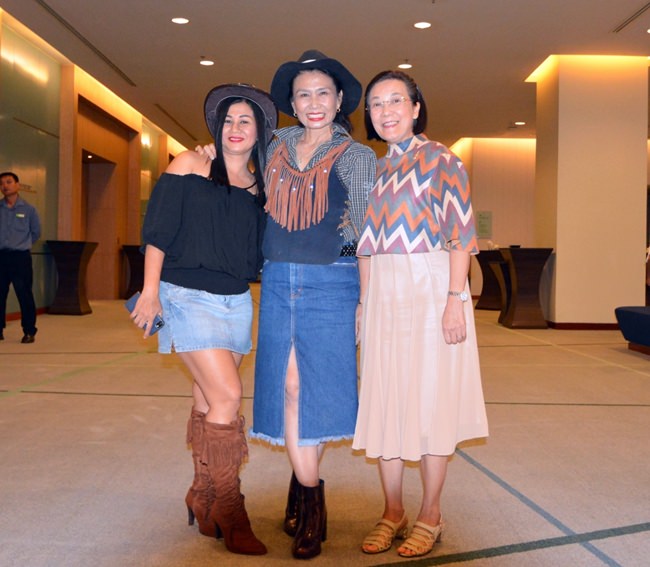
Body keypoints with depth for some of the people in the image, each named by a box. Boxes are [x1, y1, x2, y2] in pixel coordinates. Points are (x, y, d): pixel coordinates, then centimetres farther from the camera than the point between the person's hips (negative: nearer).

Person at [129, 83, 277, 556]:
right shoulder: (190, 166, 0)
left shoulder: (259, 188, 11)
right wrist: (151, 289, -10)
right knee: (227, 396, -13)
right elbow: (158, 228, -5)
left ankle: (203, 496, 24)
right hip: (189, 296, -4)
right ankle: (228, 508, -1)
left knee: (209, 399, 10)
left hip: (236, 301, 5)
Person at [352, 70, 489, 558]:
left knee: (430, 401, 1)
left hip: (430, 291, -6)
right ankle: (393, 513, 19)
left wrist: (455, 300, -17)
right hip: (383, 296, 6)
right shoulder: (376, 169, 14)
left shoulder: (441, 160, -3)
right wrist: (366, 302, 10)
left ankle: (431, 516, 15)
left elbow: (461, 234, -9)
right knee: (383, 401, 6)